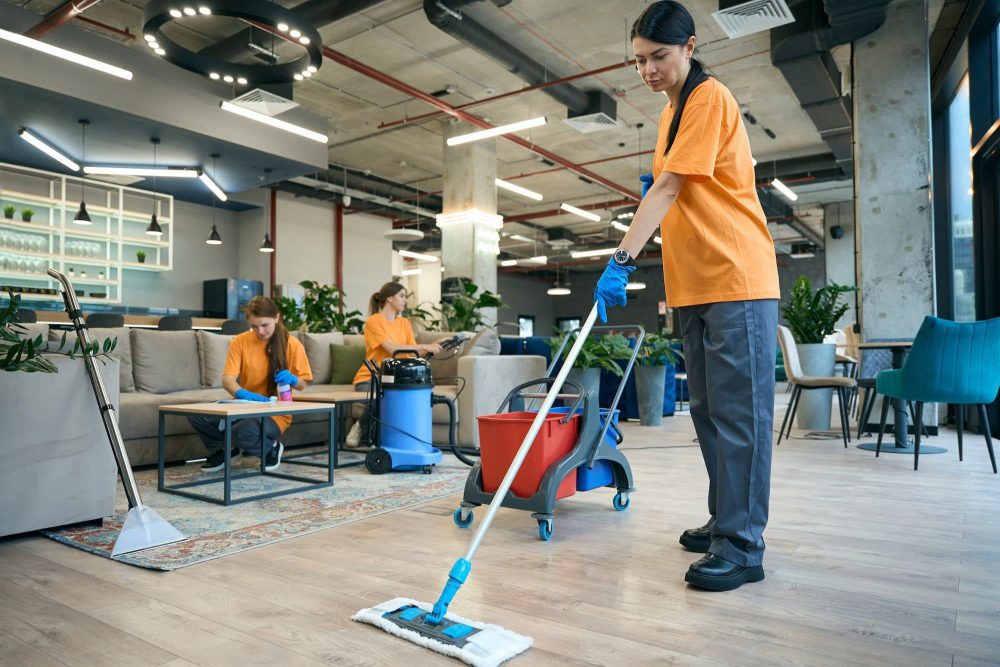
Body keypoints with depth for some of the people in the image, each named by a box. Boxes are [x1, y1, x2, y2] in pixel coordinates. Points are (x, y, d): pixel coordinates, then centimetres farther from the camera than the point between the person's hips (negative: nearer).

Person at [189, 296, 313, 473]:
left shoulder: (292, 345, -5)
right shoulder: (240, 341, -3)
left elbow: (302, 384, 2)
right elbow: (228, 379, -11)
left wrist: (292, 379, -23)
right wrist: (242, 394, -34)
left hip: (275, 413, -3)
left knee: (245, 433, -36)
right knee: (196, 415, -22)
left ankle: (270, 447, 1)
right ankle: (225, 449, 8)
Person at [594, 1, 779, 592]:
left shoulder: (709, 98, -7)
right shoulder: (672, 111, 21)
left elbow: (668, 191, -17)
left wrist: (622, 261, -22)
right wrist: (656, 185, 11)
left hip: (737, 279, -9)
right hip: (696, 285, 9)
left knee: (738, 413, -8)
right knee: (709, 411, 11)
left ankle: (742, 547, -2)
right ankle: (725, 521, 23)